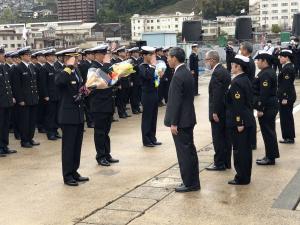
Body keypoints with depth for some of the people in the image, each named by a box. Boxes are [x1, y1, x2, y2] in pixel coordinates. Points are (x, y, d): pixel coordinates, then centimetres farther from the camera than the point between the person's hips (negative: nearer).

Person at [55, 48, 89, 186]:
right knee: (68, 146, 0)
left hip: (79, 116, 8)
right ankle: (67, 176, 9)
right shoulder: (62, 74, -14)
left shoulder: (77, 72, 11)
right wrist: (69, 66, -32)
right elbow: (58, 81, -39)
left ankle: (74, 172, 25)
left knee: (77, 146, 14)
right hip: (68, 116, -8)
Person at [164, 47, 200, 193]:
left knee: (184, 152, -2)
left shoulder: (178, 76, -18)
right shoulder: (187, 73, 11)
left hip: (181, 120, -10)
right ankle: (193, 182, 23)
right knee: (190, 150, 14)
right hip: (188, 118, 10)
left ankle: (189, 183, 6)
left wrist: (173, 123, -17)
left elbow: (176, 101, -20)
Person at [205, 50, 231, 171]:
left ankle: (219, 163, 5)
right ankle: (226, 162, 22)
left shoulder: (217, 73, -18)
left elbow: (217, 94, -23)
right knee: (224, 137, 14)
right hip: (225, 110, 10)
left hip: (218, 112, -10)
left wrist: (215, 112, -20)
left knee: (218, 138, -1)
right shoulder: (225, 71, 12)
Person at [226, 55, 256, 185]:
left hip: (239, 122, -9)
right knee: (246, 149, 15)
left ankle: (242, 178, 6)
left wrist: (239, 123, -21)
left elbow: (238, 105, -22)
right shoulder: (246, 80, 10)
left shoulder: (237, 83, -18)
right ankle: (246, 176, 25)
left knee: (239, 150, -1)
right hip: (248, 120, 9)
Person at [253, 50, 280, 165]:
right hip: (271, 106, 10)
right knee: (270, 131, 17)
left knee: (267, 132, -2)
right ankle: (272, 155, 26)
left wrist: (260, 109, -23)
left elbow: (264, 93, -25)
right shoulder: (270, 72, 13)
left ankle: (270, 157, 6)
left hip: (267, 108, -10)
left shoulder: (265, 74, -20)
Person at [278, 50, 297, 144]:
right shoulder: (289, 67, 12)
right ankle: (290, 137, 23)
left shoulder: (287, 68, -18)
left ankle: (288, 138, 6)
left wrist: (285, 98, -22)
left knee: (286, 117, -2)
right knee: (288, 117, 16)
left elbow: (287, 84, -22)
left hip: (286, 96, -10)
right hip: (289, 96, 10)